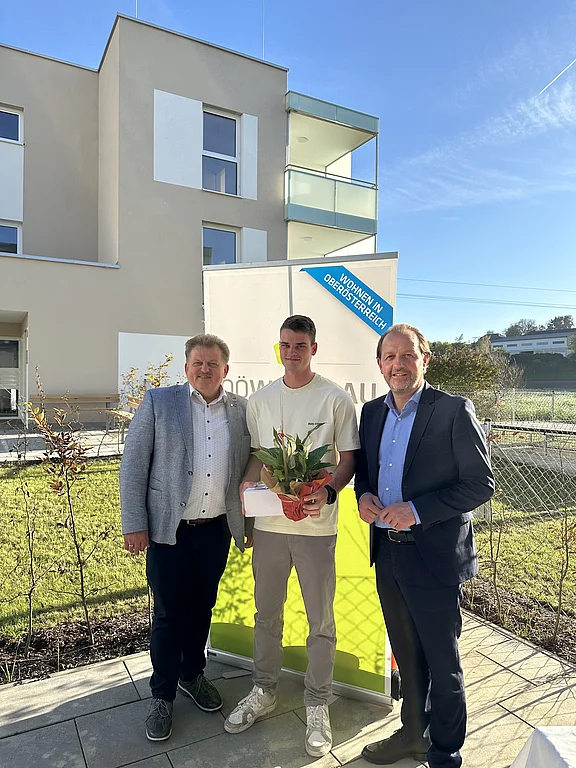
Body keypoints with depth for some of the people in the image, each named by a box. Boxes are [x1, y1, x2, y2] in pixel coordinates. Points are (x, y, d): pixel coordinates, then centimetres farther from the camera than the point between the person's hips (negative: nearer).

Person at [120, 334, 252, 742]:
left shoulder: (241, 410, 2)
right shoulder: (159, 401, -6)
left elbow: (249, 468, 7)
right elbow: (134, 464, -6)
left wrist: (249, 521, 7)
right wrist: (134, 524, -8)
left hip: (217, 528, 3)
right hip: (168, 528, -2)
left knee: (202, 607, 17)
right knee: (169, 613, 8)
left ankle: (192, 674, 41)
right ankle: (162, 694, 30)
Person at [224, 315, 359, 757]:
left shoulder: (335, 398, -5)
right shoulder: (260, 400, 7)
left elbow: (349, 457, -3)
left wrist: (329, 492, -20)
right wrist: (247, 483, -5)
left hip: (315, 524, -3)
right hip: (268, 521, 4)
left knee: (321, 620, 10)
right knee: (267, 613, 18)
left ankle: (317, 706, 30)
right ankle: (264, 691, 38)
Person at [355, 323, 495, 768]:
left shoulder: (454, 411, -13)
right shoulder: (372, 413, 5)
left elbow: (481, 483, -14)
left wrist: (417, 510, -21)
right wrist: (364, 495, -6)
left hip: (435, 555, -6)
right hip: (387, 552, 6)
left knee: (442, 663, 12)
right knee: (406, 655, 24)